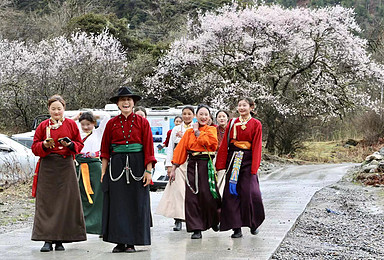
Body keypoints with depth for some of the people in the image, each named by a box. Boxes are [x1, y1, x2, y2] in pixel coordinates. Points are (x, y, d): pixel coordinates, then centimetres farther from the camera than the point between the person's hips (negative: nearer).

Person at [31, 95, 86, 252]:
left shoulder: (71, 124, 7)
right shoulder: (43, 126, 8)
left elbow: (79, 144, 10)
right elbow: (35, 147, 8)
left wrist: (70, 144, -10)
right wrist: (44, 145, -13)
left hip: (66, 166, 0)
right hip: (47, 167, 0)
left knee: (65, 201, -2)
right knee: (47, 202, -4)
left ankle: (60, 239, 6)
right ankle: (47, 239, 0)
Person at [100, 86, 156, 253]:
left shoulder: (142, 122, 3)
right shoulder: (112, 123, 6)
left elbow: (148, 147, -1)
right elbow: (105, 149, 8)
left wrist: (148, 171, -7)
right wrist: (103, 170, 1)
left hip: (136, 166, -1)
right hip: (116, 166, 1)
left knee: (135, 203, 1)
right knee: (117, 203, 0)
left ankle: (131, 242, 9)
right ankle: (120, 241, 7)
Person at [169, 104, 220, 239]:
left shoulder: (211, 130, 8)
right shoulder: (189, 132, 12)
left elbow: (210, 142, -14)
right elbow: (181, 150, 10)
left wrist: (197, 131, -3)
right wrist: (174, 168, 5)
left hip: (207, 166, -2)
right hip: (192, 166, 2)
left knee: (207, 195, -6)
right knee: (192, 197, -4)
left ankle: (214, 221, 23)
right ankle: (196, 229, 1)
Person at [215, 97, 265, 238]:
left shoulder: (256, 124, 2)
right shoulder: (232, 123, 11)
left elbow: (257, 146, -3)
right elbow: (225, 144, 9)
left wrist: (254, 167, -10)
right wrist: (220, 164, 4)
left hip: (247, 160, -3)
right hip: (233, 160, 3)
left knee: (250, 192, -11)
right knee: (231, 192, -3)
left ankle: (253, 223, 14)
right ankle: (236, 228, 2)